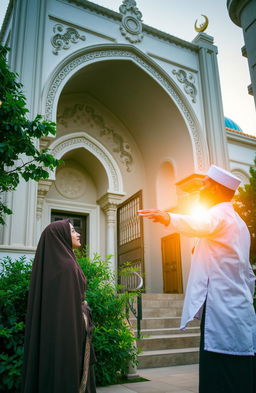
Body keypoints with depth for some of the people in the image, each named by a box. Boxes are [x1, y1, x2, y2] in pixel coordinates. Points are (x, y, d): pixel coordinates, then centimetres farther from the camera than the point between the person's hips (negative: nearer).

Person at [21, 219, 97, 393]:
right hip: (68, 334, -9)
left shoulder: (52, 263, 11)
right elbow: (69, 308, -22)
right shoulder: (67, 266, -18)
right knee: (70, 379, 1)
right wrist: (77, 345, -20)